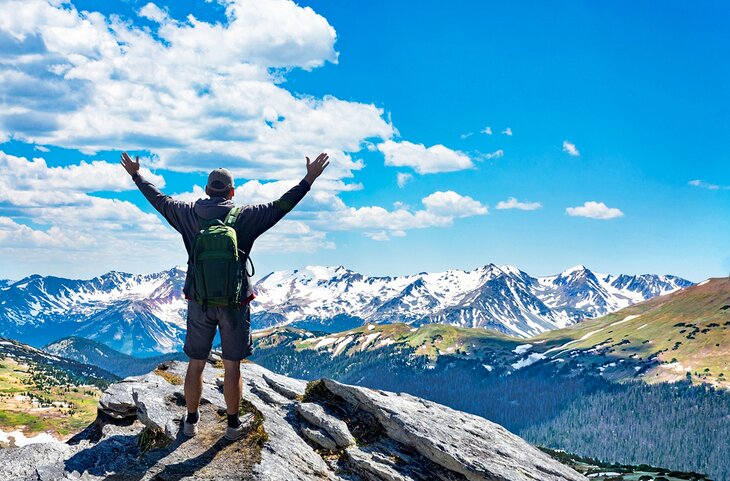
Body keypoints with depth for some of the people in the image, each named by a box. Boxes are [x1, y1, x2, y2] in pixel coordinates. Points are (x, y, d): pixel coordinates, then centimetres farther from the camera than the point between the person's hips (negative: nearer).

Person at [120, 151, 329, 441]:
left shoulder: (189, 214, -1)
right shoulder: (245, 216, -8)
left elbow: (158, 199, 11)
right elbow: (280, 206, -8)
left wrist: (136, 175, 26)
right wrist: (309, 179, -4)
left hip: (199, 301, 2)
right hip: (234, 302, -2)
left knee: (196, 364, 13)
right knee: (232, 366, 7)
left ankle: (191, 421, 23)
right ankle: (233, 425, 16)